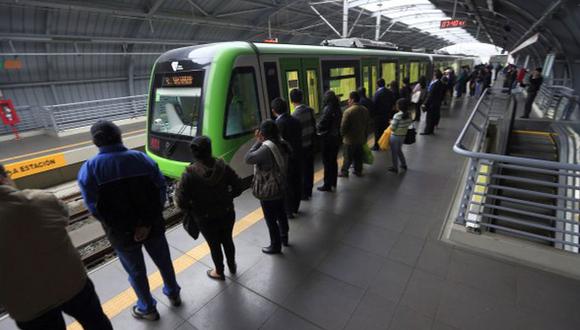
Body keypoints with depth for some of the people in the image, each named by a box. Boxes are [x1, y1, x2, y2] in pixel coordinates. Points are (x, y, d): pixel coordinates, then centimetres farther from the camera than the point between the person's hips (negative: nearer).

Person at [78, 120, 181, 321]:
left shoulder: (89, 169, -12)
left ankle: (147, 309, 42)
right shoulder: (143, 158, -7)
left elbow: (95, 208, -17)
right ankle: (173, 294, 46)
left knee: (136, 271, 20)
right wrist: (148, 222, -12)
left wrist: (119, 227, -7)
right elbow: (161, 190, -12)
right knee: (164, 261, 23)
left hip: (122, 233, -1)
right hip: (153, 225, 2)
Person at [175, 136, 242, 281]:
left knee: (214, 245, 20)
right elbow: (238, 187, -8)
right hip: (227, 214, 3)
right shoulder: (223, 167, -15)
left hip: (205, 219, -2)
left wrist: (192, 209, 0)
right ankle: (232, 266, 49)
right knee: (227, 240, 26)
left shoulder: (189, 174, -22)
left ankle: (219, 273, 44)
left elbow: (181, 202, -20)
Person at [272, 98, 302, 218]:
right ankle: (295, 208, 31)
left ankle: (289, 211, 19)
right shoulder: (296, 121, 2)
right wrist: (297, 152, 14)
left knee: (287, 185, 7)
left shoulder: (278, 124, -19)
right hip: (298, 156, 7)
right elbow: (299, 139, 6)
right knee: (297, 182, 16)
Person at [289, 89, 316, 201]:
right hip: (311, 143, 7)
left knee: (302, 170, 8)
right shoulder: (310, 110, -1)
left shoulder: (295, 115, -22)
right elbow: (314, 125, 6)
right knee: (309, 168, 17)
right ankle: (309, 191, 32)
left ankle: (304, 193, 21)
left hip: (301, 146, -6)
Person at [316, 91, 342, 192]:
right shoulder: (337, 109, 4)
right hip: (336, 137, 8)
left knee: (327, 162, 1)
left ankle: (327, 185, 9)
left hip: (328, 139, -7)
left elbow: (321, 125, -21)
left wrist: (317, 128, -1)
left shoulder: (328, 109, -18)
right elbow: (338, 123, 8)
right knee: (333, 160, 17)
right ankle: (333, 183, 28)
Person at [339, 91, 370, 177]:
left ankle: (344, 172, 18)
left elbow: (343, 126, -20)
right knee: (359, 156, 17)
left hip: (350, 139, -6)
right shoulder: (365, 110, 3)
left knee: (348, 157, 6)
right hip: (361, 138, 6)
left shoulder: (348, 111, -22)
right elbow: (367, 124, 11)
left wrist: (342, 134, 0)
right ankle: (358, 171, 28)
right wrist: (365, 134, 21)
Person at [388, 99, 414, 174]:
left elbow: (392, 128, -23)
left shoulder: (397, 115, -26)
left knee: (394, 152, 10)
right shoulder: (409, 114, -5)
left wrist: (391, 122, -6)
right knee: (399, 150, 27)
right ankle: (404, 164, 38)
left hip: (395, 136, -7)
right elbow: (410, 123, 11)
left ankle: (395, 168, 23)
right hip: (403, 135, 7)